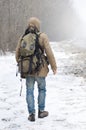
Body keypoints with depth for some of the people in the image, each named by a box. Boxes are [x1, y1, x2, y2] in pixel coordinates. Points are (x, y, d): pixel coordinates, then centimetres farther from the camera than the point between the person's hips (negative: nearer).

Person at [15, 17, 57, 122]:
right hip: (40, 70, -2)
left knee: (29, 91, 11)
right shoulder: (43, 37, -9)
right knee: (42, 89, 18)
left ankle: (31, 114, 9)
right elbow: (49, 53, -11)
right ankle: (41, 111, 24)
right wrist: (54, 67, -1)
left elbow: (17, 54, 6)